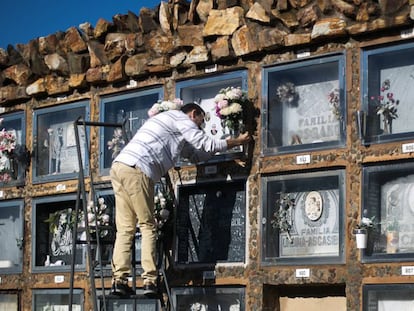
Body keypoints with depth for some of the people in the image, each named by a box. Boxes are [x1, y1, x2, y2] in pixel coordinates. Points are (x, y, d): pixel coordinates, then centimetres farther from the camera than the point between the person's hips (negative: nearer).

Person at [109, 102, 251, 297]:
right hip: (136, 169, -9)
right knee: (148, 227, -4)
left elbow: (197, 153, 35)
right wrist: (237, 142, 17)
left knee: (125, 228, 4)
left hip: (119, 166, 9)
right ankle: (149, 281, -8)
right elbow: (208, 145, 5)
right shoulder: (181, 118, 7)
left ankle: (119, 280, -4)